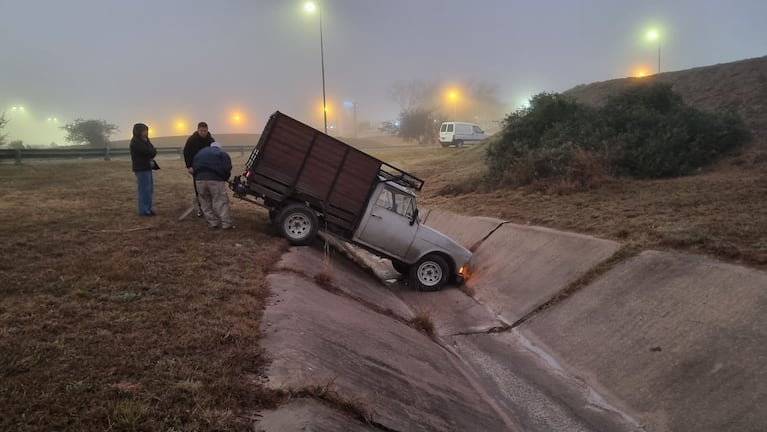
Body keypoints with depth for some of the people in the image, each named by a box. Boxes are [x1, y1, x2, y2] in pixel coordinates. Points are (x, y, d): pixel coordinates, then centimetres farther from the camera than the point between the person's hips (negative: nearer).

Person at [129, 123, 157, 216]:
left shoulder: (144, 140, 16)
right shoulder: (135, 142, -14)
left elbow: (153, 151, 8)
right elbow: (148, 151, -22)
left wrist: (150, 154, -11)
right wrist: (153, 151, -2)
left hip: (147, 167, 10)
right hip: (141, 169, -10)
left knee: (149, 189, 13)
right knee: (144, 189, -8)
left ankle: (148, 208, 20)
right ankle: (143, 210, -4)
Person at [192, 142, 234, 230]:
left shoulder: (200, 153, 29)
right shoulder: (222, 154, 16)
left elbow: (193, 167, 22)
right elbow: (227, 169, 2)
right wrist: (224, 179, 16)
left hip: (199, 179, 4)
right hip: (215, 179, -3)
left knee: (206, 203, 14)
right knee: (221, 202, 0)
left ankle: (213, 223, 15)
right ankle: (226, 224, -2)